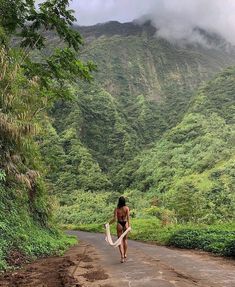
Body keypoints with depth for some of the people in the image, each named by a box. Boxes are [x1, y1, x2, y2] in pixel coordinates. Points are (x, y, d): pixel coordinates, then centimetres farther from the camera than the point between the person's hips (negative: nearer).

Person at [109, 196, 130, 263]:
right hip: (125, 224, 1)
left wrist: (108, 224, -3)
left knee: (120, 241, 6)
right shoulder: (127, 208, -5)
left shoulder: (116, 209, -6)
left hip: (119, 224, -1)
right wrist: (129, 226, -15)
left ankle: (122, 256, -5)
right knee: (125, 239, 22)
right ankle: (125, 254, 31)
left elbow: (114, 219, -12)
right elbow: (128, 217, -14)